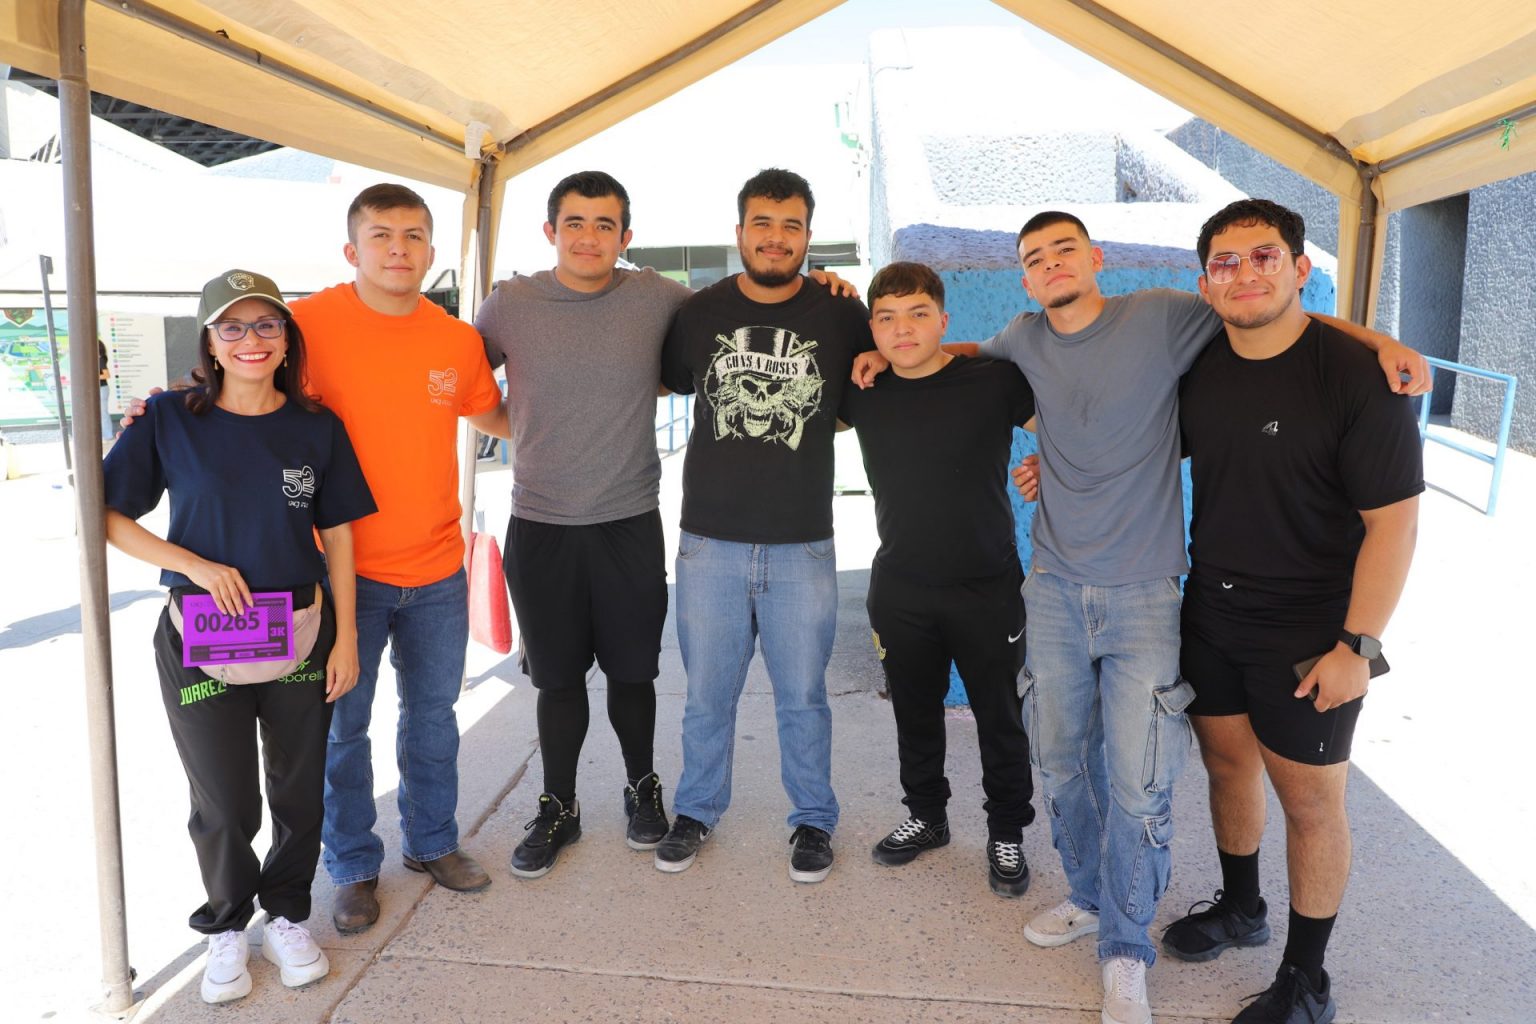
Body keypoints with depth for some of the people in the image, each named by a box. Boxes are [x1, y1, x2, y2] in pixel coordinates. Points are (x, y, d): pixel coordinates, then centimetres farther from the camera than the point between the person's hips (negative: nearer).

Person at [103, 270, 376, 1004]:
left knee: (299, 792, 13)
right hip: (200, 642, -1)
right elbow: (105, 515, -2)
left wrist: (346, 637, 0)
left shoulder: (316, 427, -1)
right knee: (224, 805, 10)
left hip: (301, 637, 2)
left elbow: (337, 536, 2)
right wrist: (195, 564, -15)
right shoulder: (170, 420, -5)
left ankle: (287, 915, 37)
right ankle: (227, 926, 36)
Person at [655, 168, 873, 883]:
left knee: (802, 697, 11)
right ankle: (696, 811, 34)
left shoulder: (840, 314, 1)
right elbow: (662, 382, 18)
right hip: (710, 540, 1)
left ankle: (813, 820, 31)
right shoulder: (699, 312, 3)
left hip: (802, 547, -1)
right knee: (707, 695, 13)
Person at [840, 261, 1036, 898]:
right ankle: (925, 816, 40)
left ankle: (1006, 833, 32)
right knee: (914, 712, 18)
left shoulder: (995, 381, -12)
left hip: (987, 588, -3)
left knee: (1000, 717, 10)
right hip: (899, 588, 3)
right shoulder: (863, 392, -1)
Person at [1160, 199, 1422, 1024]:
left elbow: (1394, 520, -17)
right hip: (1211, 614, 5)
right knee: (1227, 764, 19)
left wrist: (1357, 645, -17)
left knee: (1309, 800, 7)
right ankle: (1239, 908, 44)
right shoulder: (1196, 366, -2)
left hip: (1309, 633, -5)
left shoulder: (1356, 375, -19)